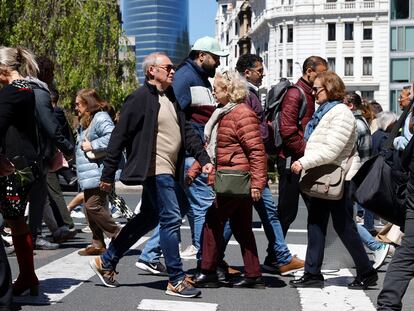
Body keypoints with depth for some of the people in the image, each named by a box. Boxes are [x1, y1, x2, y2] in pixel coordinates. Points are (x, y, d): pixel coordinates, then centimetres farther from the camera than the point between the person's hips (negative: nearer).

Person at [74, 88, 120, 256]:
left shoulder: (101, 118, -12)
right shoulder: (85, 122, 20)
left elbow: (112, 137, -27)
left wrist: (92, 145, -21)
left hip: (98, 174, -11)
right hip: (88, 176, 11)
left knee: (93, 206, -14)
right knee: (90, 207, 11)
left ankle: (117, 235, -1)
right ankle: (97, 243, 19)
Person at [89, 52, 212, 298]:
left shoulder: (171, 98, 14)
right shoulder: (140, 99, -12)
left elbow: (187, 130, 16)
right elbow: (120, 137, -12)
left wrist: (204, 159, 6)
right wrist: (108, 175, -12)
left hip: (169, 171, 10)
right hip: (155, 170, -9)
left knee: (148, 218, 16)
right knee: (171, 219, -9)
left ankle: (106, 262, 28)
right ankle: (177, 280, 0)